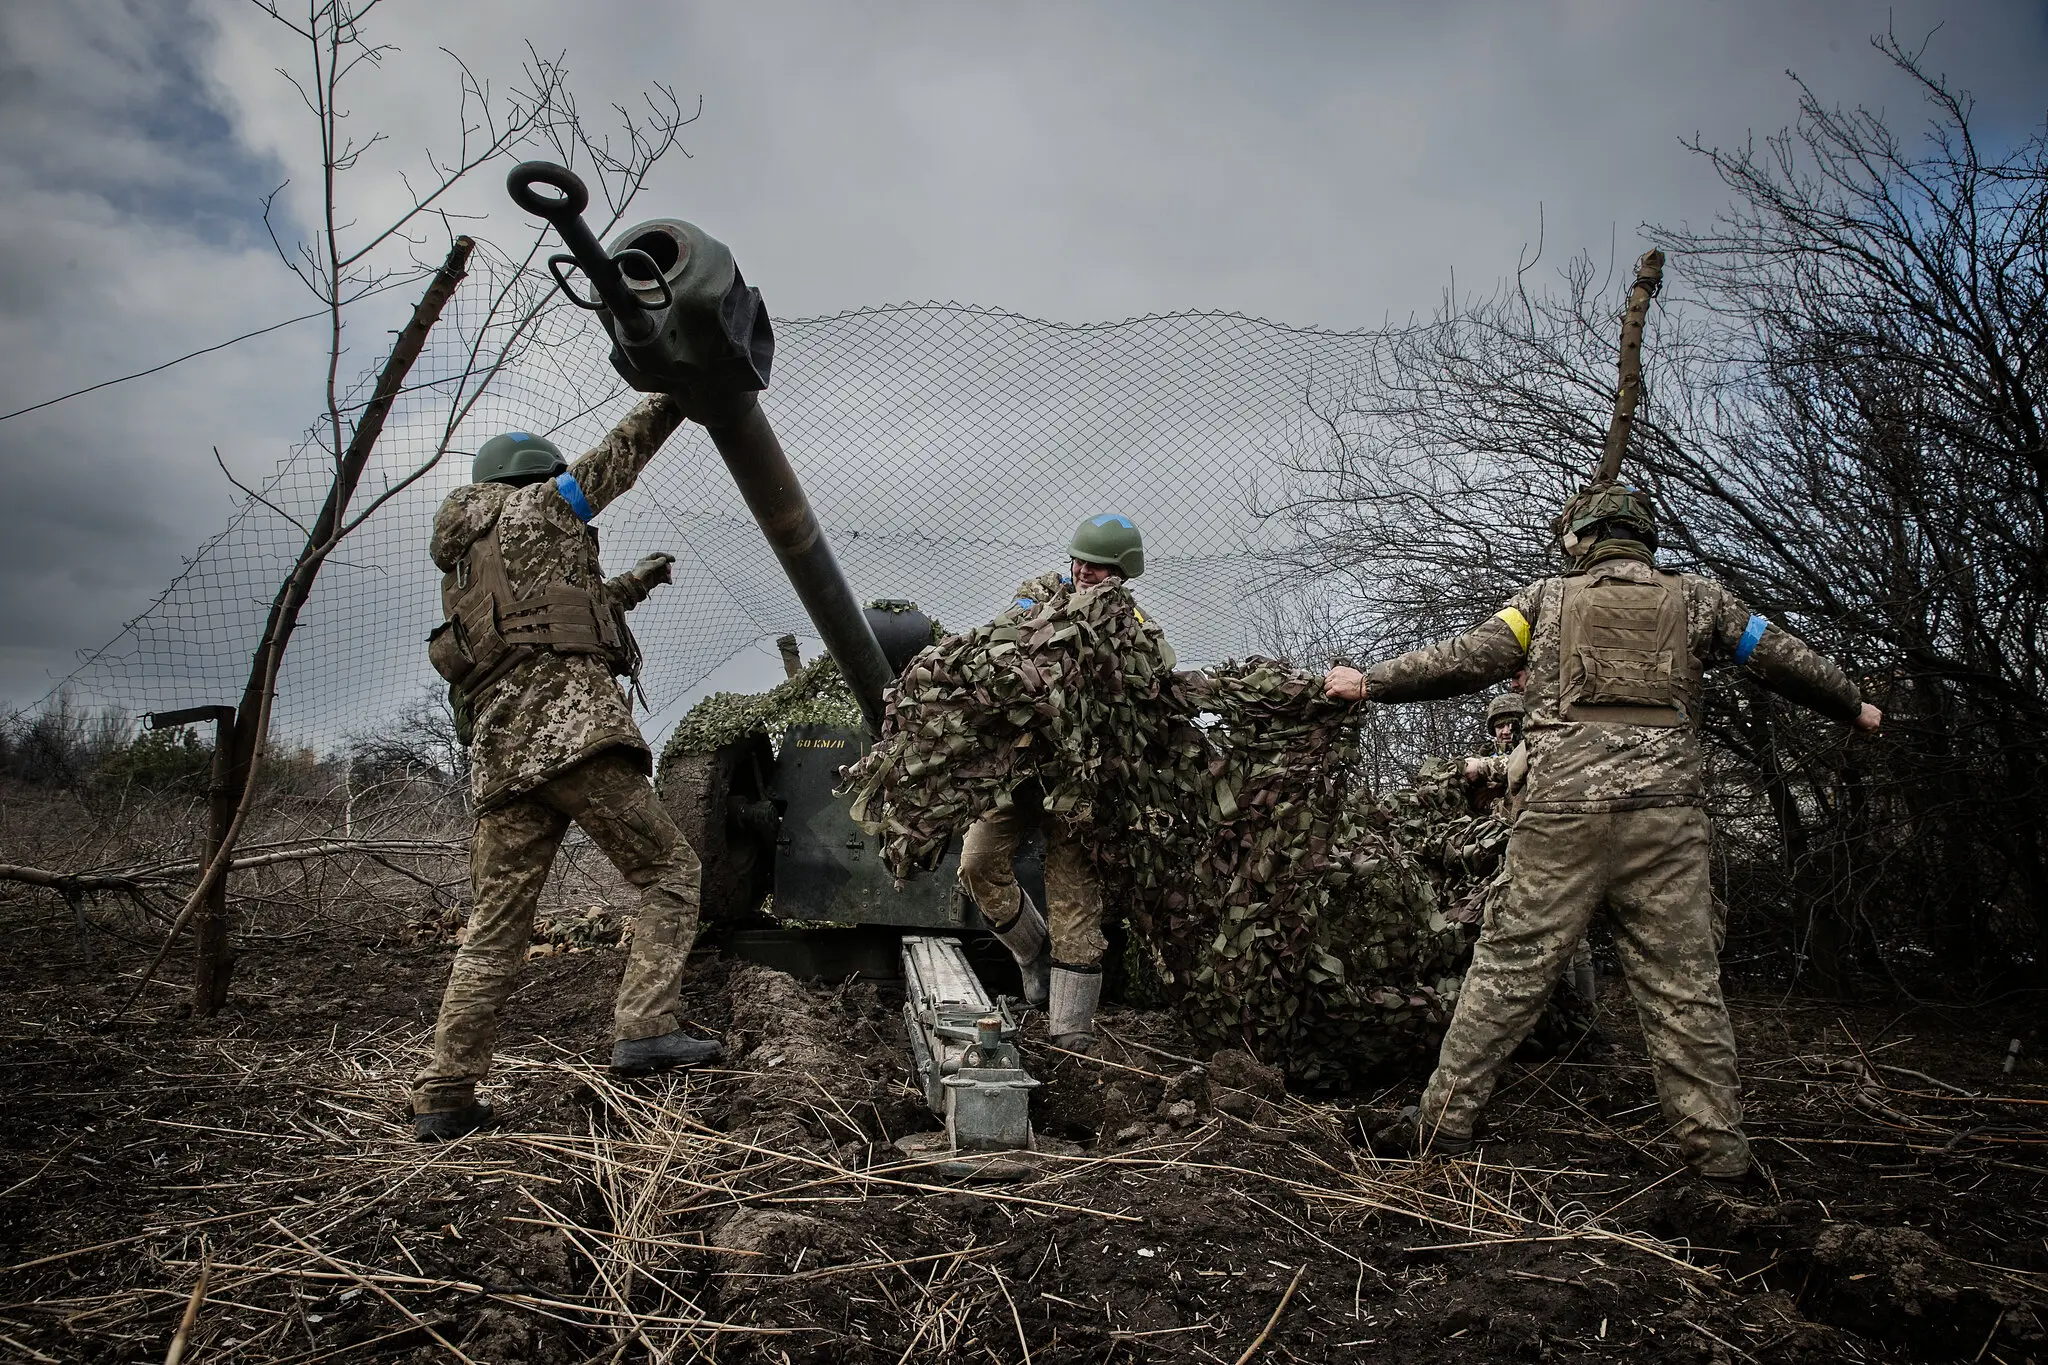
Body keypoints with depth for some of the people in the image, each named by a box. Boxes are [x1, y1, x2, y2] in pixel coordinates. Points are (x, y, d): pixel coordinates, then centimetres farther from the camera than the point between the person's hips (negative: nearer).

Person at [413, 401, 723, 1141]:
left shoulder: (462, 562, 30)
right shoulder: (535, 507, 10)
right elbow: (619, 453, 18)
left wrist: (626, 587, 49)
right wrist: (677, 394, 29)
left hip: (501, 751, 8)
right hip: (575, 730, -7)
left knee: (494, 927, 8)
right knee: (669, 870, 0)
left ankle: (445, 1096, 7)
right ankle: (645, 1027, -13)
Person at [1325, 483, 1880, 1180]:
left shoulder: (1548, 597, 11)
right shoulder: (1695, 598, 14)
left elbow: (1461, 660, 6)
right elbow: (1783, 658, 22)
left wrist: (1368, 683, 16)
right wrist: (1854, 708, 39)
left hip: (1562, 812, -1)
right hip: (1665, 815, 1)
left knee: (1510, 965, 2)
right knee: (1683, 982, 8)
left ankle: (1445, 1117, 7)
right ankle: (1716, 1143, 13)